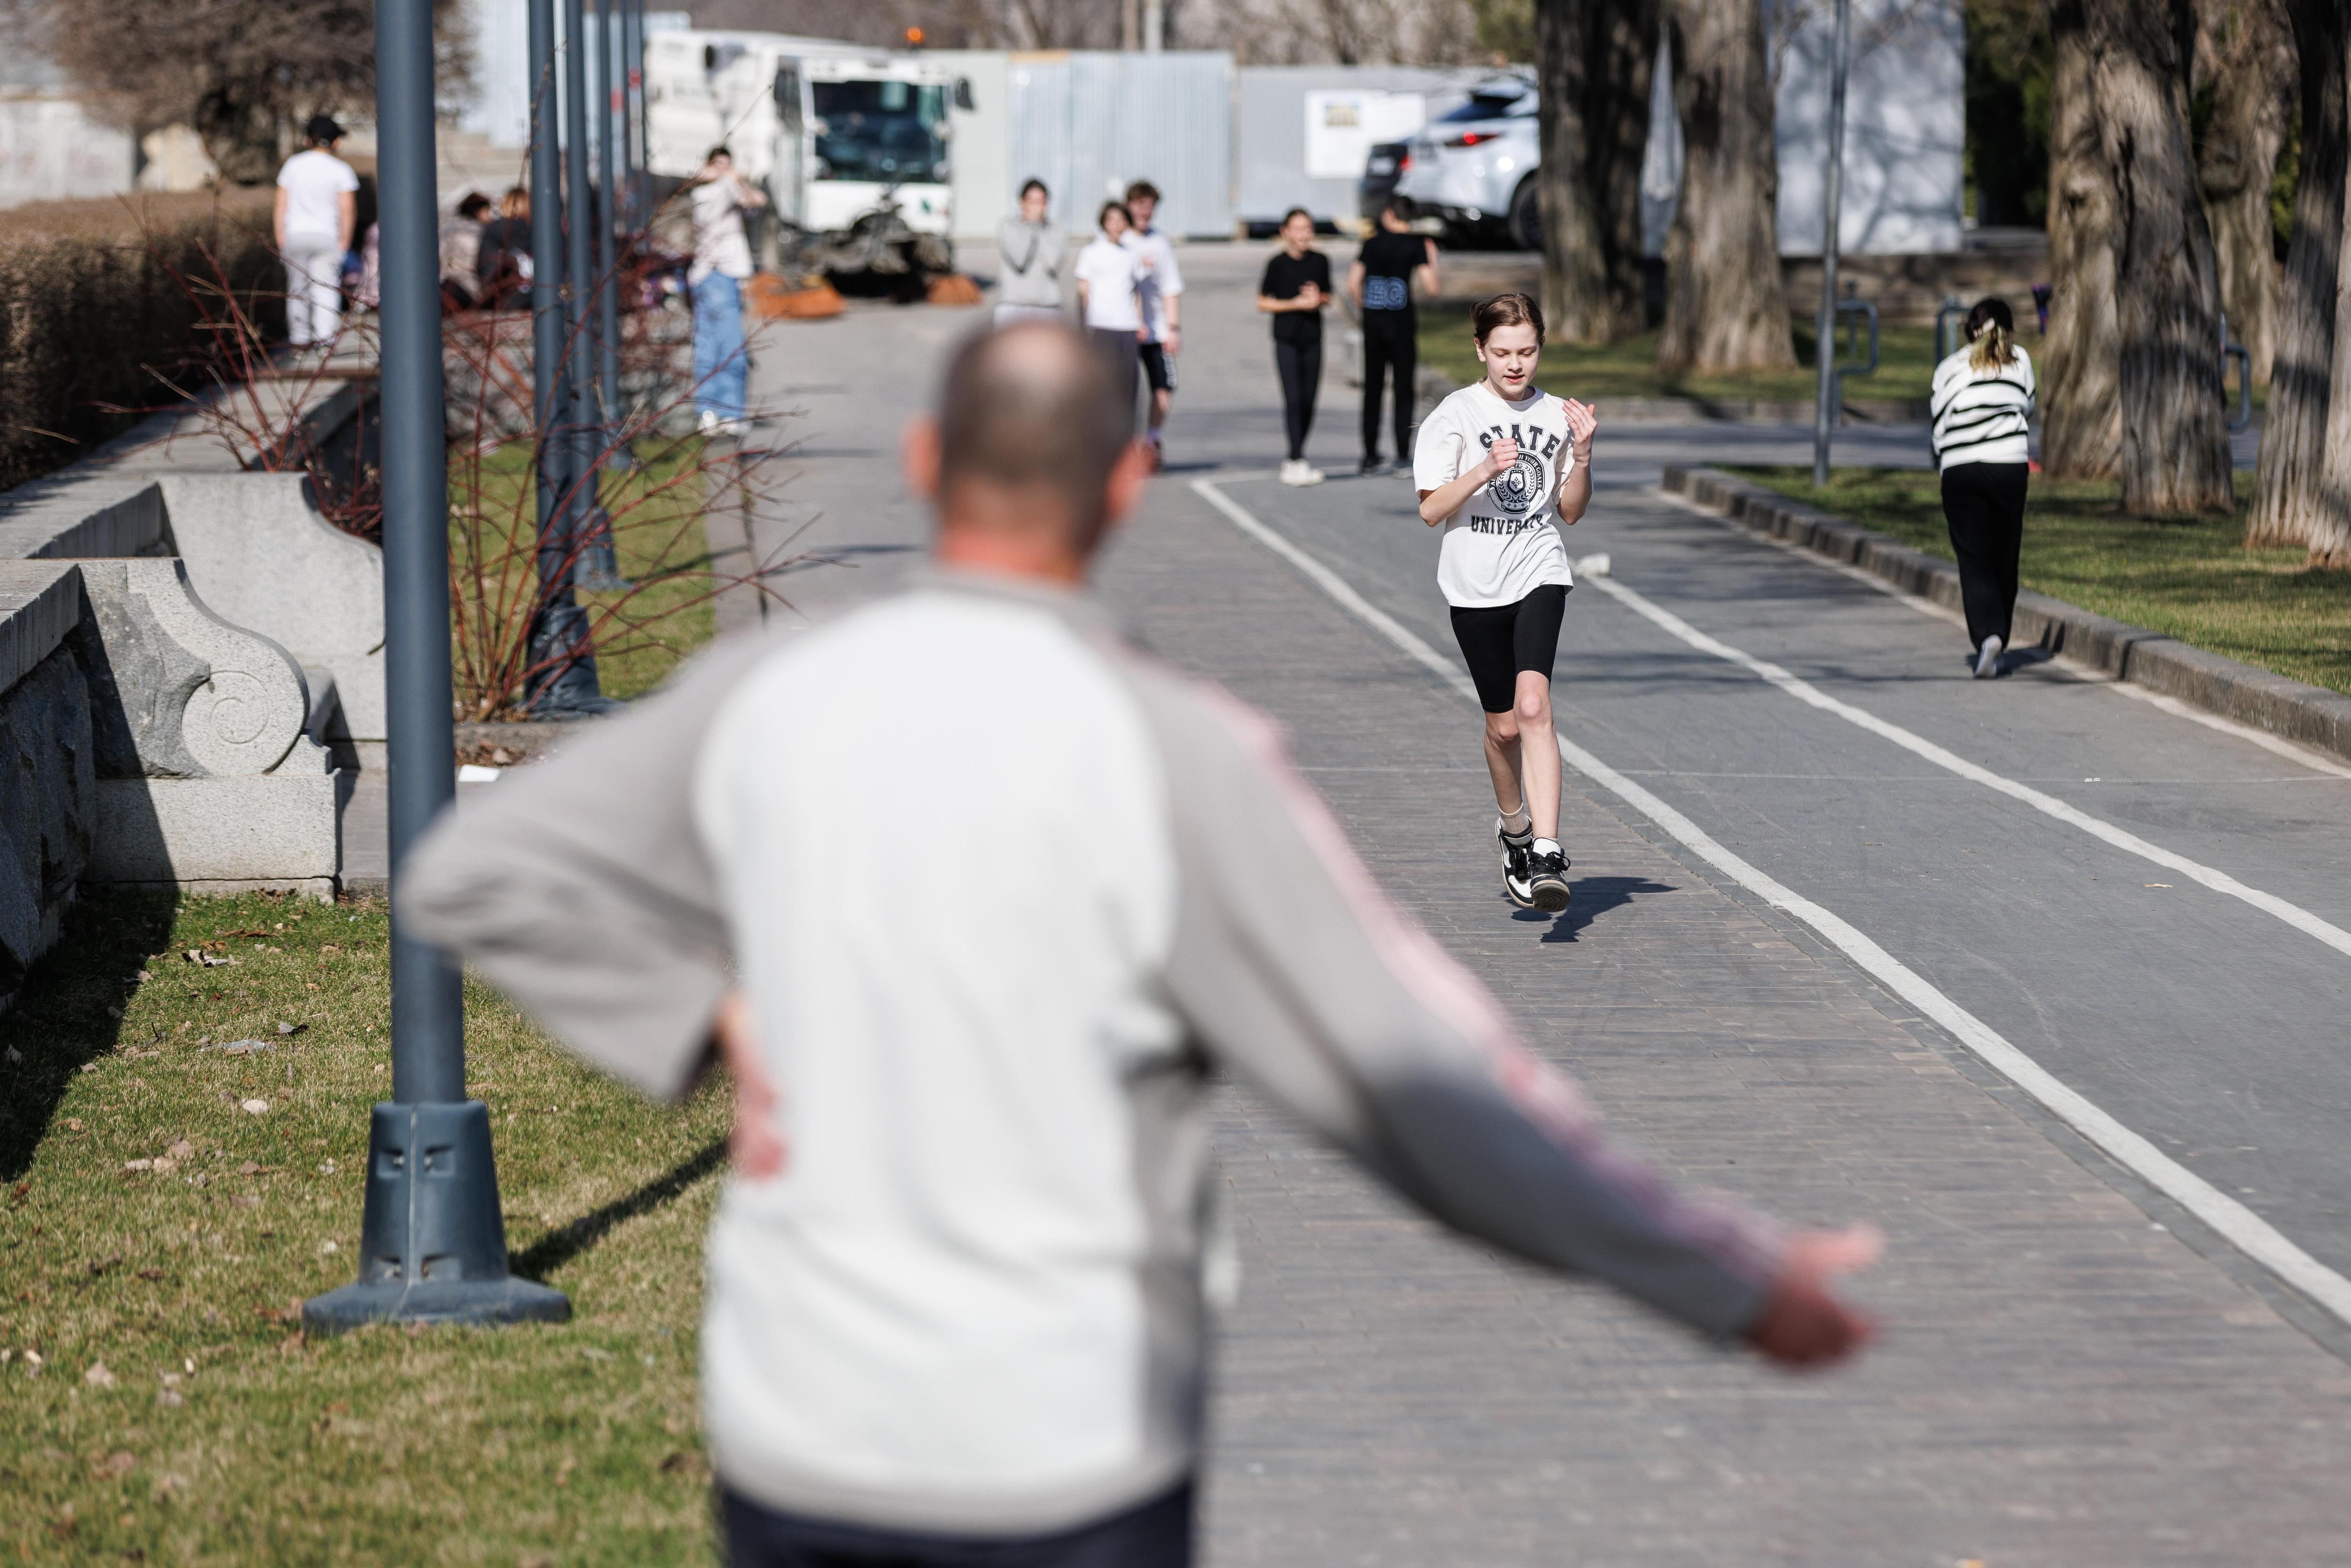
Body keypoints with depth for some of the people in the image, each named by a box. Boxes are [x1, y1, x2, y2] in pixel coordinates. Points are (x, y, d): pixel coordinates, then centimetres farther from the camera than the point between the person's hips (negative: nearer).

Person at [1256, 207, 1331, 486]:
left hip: (1313, 337, 4)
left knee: (1309, 400, 5)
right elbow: (1263, 303, -3)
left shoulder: (1320, 261, 5)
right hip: (1286, 338, -4)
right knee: (1293, 399, -12)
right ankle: (1297, 460, -15)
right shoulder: (1278, 263, -6)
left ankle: (1294, 460, 16)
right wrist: (1297, 304, -12)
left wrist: (1318, 298, -6)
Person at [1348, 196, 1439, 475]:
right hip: (1402, 321, -3)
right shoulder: (1416, 244, -4)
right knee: (1404, 388, 3)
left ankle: (1371, 455, 10)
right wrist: (1433, 261, 8)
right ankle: (1403, 455, -2)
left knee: (1373, 388, 9)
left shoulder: (1372, 244, 4)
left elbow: (1353, 282, -1)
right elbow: (1430, 287, -9)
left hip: (1373, 319, 3)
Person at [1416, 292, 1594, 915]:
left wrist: (1581, 455, -5)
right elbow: (1431, 510, -6)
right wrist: (1485, 470, -21)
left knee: (1533, 704, -21)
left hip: (1539, 576, 0)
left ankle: (1547, 853, -28)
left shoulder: (1557, 415, 6)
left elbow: (1570, 511, 12)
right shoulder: (1456, 415, -3)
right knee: (1504, 723, 8)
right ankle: (1514, 826, 38)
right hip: (1476, 586, 0)